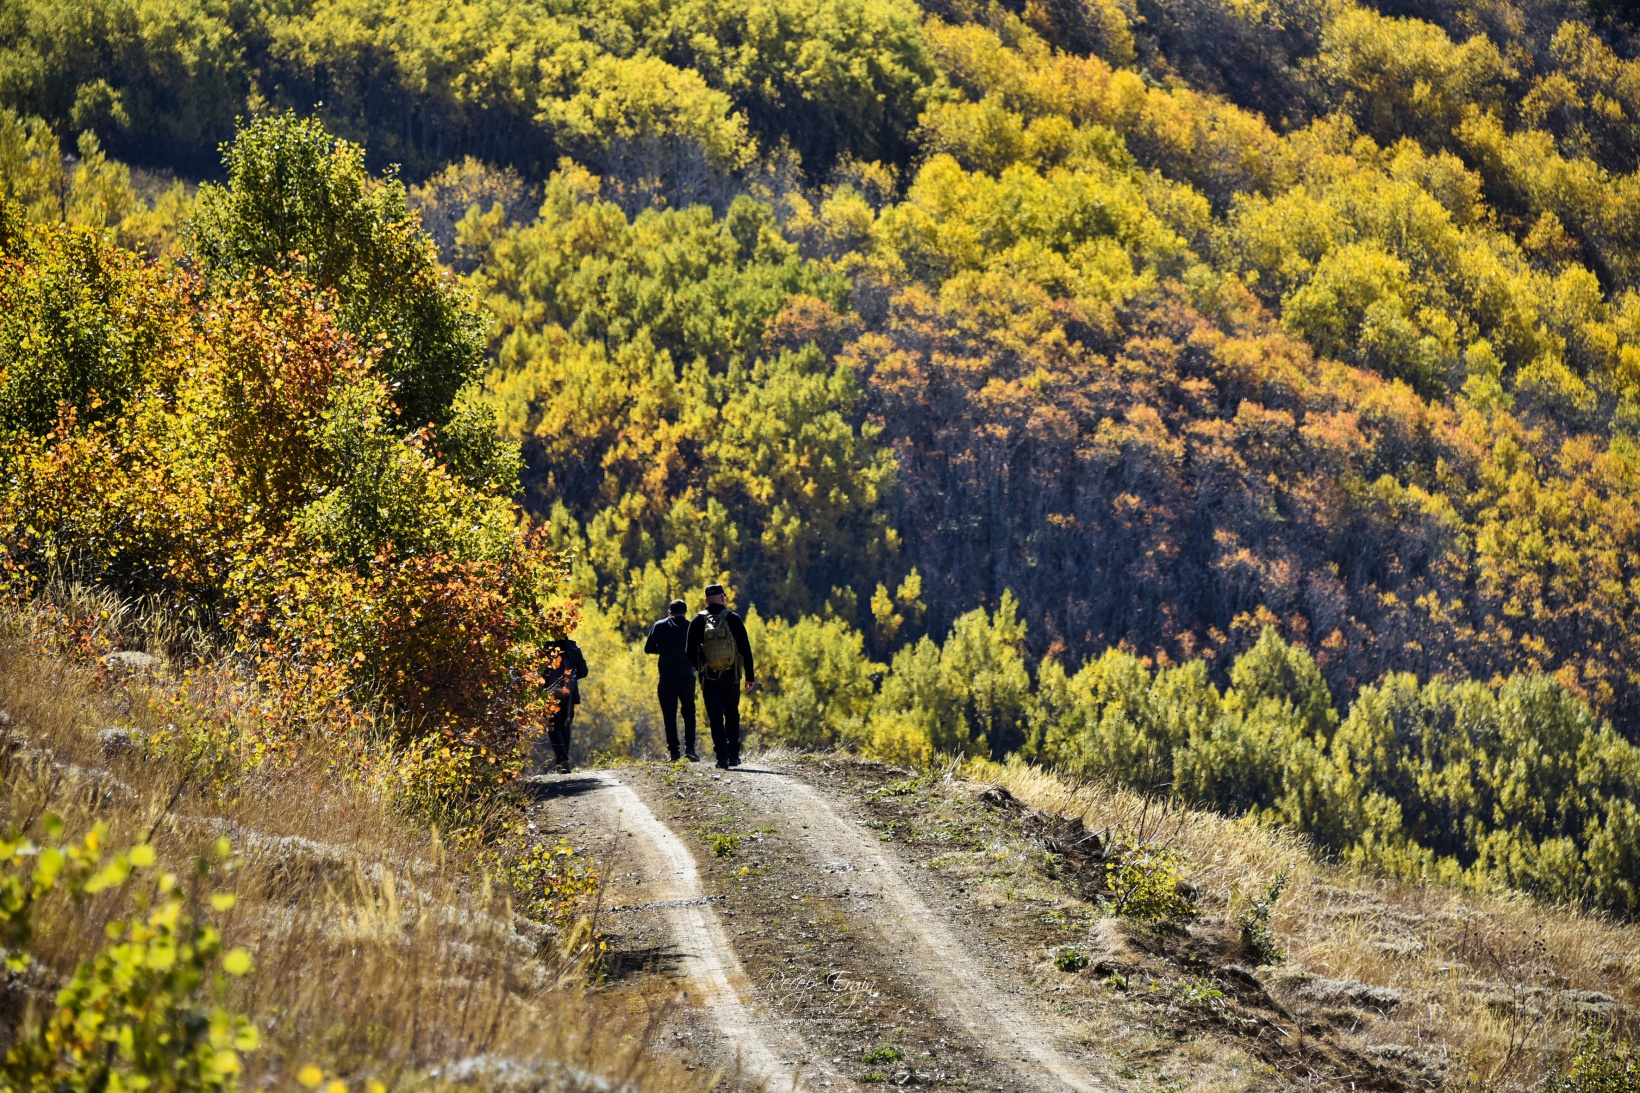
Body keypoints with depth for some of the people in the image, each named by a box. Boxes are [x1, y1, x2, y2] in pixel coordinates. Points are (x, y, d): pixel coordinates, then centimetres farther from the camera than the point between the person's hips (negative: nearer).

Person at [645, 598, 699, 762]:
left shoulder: (659, 626, 1)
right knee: (689, 713, 11)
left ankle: (674, 750, -2)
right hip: (687, 677, 0)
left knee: (669, 715, 4)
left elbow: (648, 649, 2)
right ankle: (689, 747, -4)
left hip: (666, 678, 0)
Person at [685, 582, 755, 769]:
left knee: (716, 717, 2)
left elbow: (690, 652, -1)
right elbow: (745, 649, -4)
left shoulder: (698, 622, -3)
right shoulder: (733, 619, -3)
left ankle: (722, 757, -7)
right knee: (732, 715, 16)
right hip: (731, 676, 1)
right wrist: (750, 676, 2)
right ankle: (734, 755, 15)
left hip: (709, 677, -1)